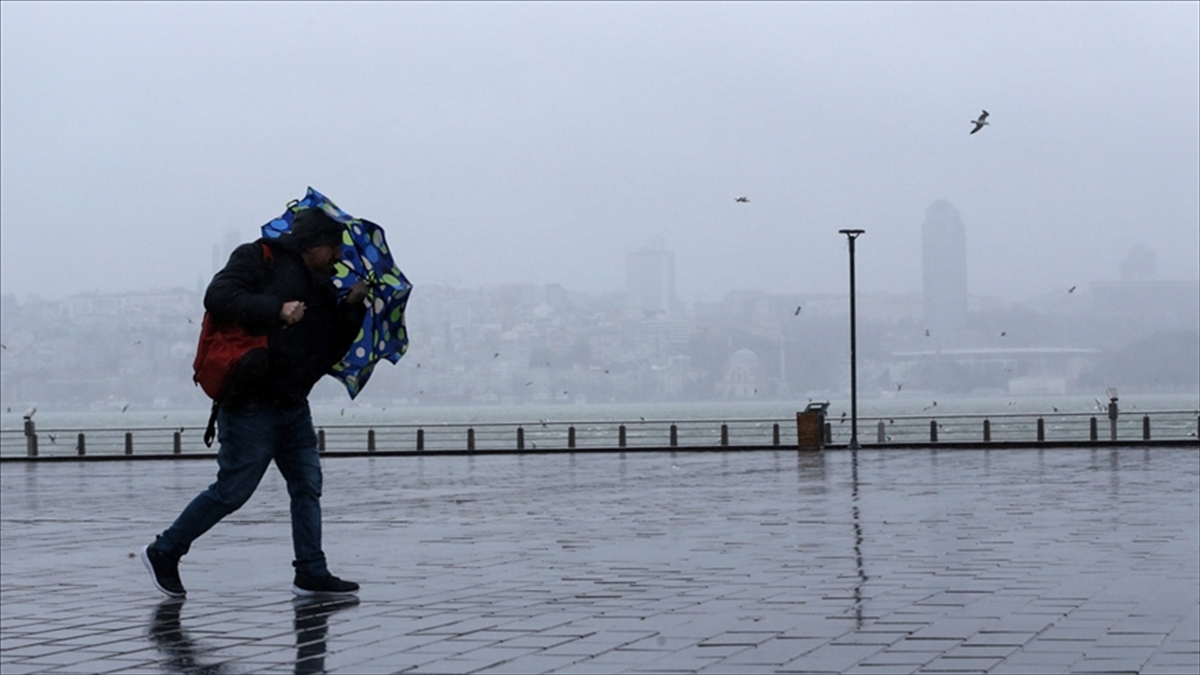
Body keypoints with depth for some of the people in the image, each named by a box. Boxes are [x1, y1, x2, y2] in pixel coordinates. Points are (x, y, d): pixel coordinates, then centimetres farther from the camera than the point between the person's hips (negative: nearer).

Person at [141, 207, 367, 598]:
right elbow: (218, 298, -20)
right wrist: (276, 309, -25)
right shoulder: (259, 259, -6)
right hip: (251, 403, -8)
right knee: (232, 490, -4)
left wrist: (352, 308, 3)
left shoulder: (322, 286, 17)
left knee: (307, 486, 6)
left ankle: (311, 574, 11)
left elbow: (331, 352, 16)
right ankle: (164, 552, 10)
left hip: (293, 405, 8)